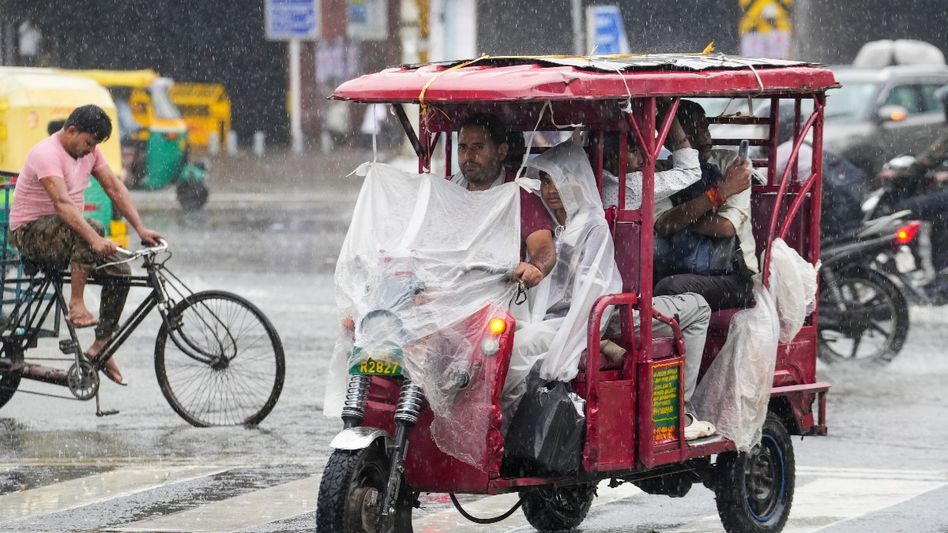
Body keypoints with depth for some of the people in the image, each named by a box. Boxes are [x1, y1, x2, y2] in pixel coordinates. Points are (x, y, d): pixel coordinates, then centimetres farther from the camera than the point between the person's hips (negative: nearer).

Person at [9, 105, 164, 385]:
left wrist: (141, 229, -9)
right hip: (30, 233, -9)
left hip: (64, 232, 9)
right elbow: (63, 203, -35)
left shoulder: (89, 150, 4)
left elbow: (115, 188, 2)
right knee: (91, 228, -36)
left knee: (119, 270, -9)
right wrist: (94, 239, -47)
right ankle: (77, 304, -29)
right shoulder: (47, 154, -23)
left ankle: (101, 346, -2)